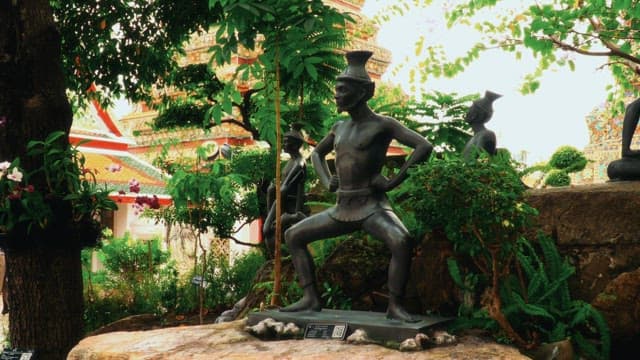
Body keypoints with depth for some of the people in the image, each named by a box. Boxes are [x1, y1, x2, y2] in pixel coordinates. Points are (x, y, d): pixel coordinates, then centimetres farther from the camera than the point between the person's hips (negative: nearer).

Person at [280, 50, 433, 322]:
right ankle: (310, 298, 5)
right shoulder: (339, 127, 14)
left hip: (372, 207, -7)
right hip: (342, 209, 7)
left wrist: (393, 181, -17)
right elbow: (316, 153, 32)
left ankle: (395, 305, -22)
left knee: (402, 242, -35)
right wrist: (326, 182, 14)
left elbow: (424, 146, -15)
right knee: (293, 235, 5)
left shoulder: (383, 125, -5)